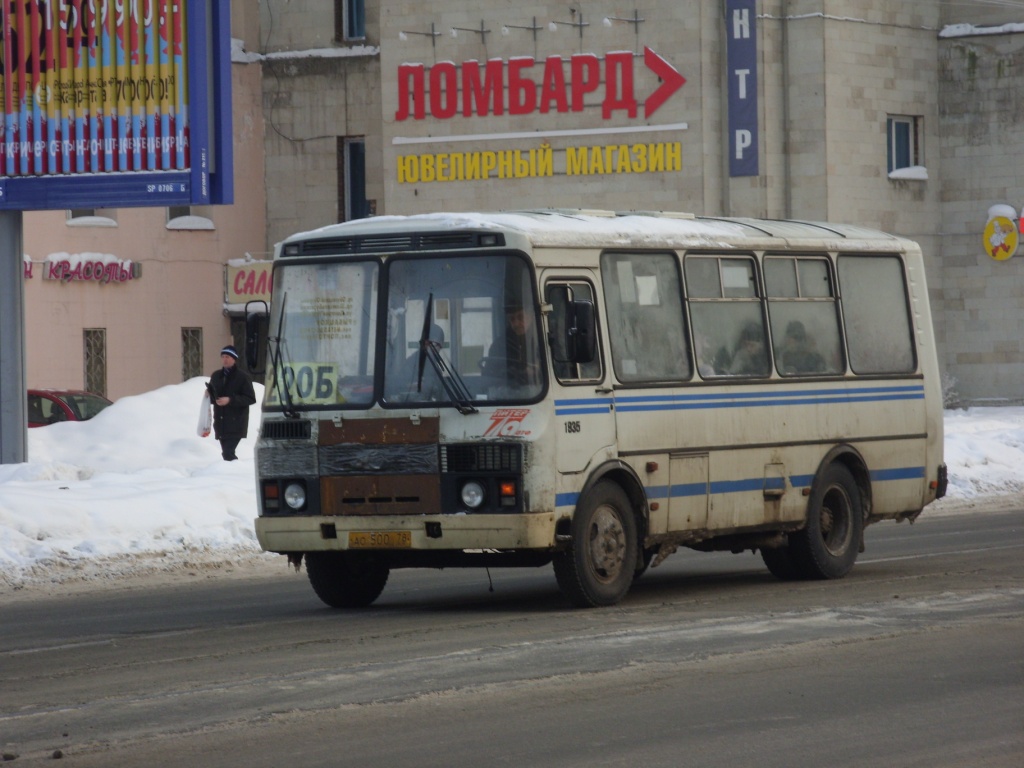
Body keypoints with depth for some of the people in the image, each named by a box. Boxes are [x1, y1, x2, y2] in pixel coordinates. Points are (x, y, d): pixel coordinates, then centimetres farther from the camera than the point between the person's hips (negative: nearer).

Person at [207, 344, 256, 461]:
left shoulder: (242, 377, -6)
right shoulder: (216, 376, 11)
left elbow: (251, 399, -9)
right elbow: (212, 395, 25)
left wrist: (230, 400, -18)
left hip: (236, 424, -6)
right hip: (220, 422, 6)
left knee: (228, 453, -16)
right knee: (226, 452, 8)